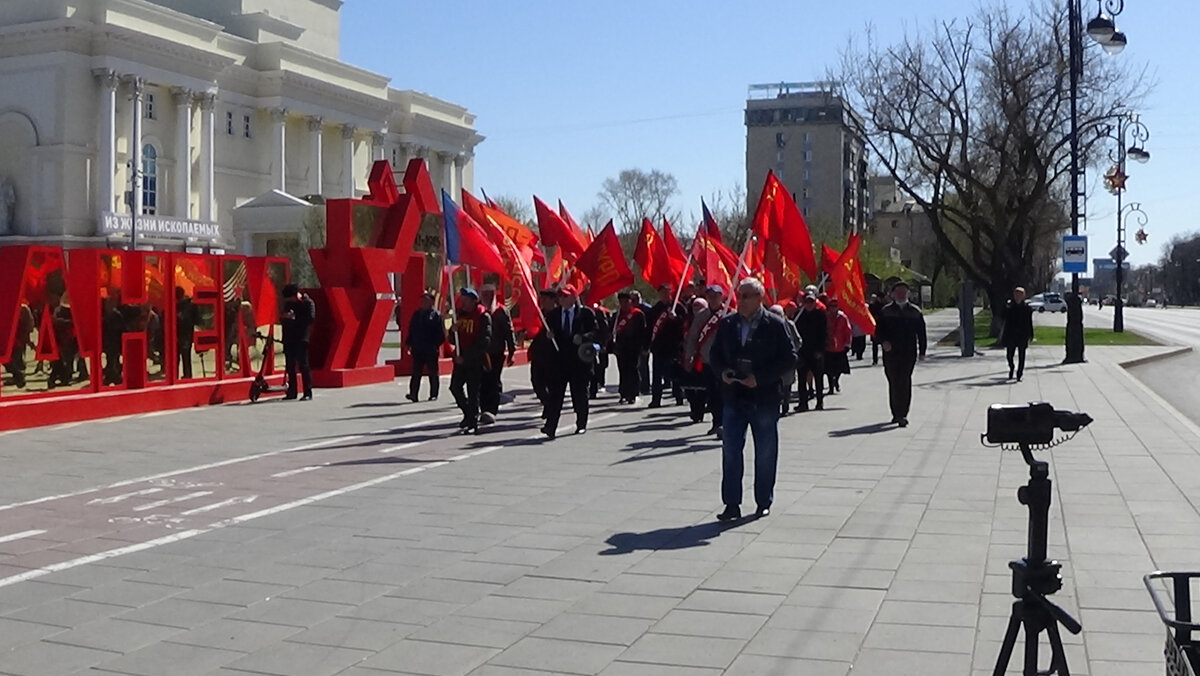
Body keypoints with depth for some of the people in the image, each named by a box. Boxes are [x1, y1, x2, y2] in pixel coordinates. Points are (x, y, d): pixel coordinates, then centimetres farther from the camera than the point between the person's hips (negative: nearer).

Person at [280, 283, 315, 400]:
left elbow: (311, 318, -15)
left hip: (301, 339, -6)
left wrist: (294, 318, -20)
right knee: (290, 366, 7)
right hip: (289, 338, 6)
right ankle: (291, 392, 14)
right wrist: (283, 318, -2)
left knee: (303, 365, -8)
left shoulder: (308, 303, -3)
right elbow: (284, 319, 22)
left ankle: (308, 393, -6)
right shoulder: (288, 303, 16)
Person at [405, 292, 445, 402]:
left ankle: (433, 395, 13)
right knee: (416, 372, 2)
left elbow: (441, 332, -7)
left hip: (431, 349, -4)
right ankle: (413, 394, 0)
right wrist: (409, 343, 7)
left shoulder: (436, 315, -4)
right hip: (417, 348, 4)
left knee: (433, 372, 6)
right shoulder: (416, 314, 13)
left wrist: (437, 344, -14)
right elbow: (411, 330, 15)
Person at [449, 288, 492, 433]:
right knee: (455, 386, 6)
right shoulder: (460, 314, 11)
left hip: (476, 361, -7)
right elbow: (454, 339, 15)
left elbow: (483, 342, -16)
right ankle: (468, 413, 26)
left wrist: (466, 357, -17)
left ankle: (473, 422, 5)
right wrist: (454, 330, -9)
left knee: (473, 391, -4)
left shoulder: (483, 317, -10)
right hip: (460, 359, 7)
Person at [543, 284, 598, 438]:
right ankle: (550, 426, -11)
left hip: (580, 358, -2)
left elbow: (597, 332, -5)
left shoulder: (586, 313, 0)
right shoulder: (553, 314, 10)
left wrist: (583, 338, -21)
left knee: (580, 394, 7)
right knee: (555, 393, -6)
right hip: (559, 359, 2)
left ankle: (581, 424, 20)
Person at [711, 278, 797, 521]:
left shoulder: (774, 325, -7)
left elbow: (789, 357, -8)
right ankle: (732, 504, 6)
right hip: (734, 397, 3)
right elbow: (716, 353, 14)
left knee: (765, 453, 8)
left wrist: (760, 377, -15)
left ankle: (764, 502, 21)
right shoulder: (727, 323, 5)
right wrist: (722, 371, -7)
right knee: (730, 451, 0)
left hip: (765, 398, -3)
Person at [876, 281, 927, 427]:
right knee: (894, 382, 5)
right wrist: (883, 341, -15)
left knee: (904, 382, -10)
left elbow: (921, 333, 11)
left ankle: (902, 414, -10)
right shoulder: (885, 311, 6)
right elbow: (878, 330, 5)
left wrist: (922, 351, 8)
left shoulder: (915, 312, 8)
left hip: (909, 353, -1)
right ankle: (897, 413, 15)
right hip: (891, 352, 1)